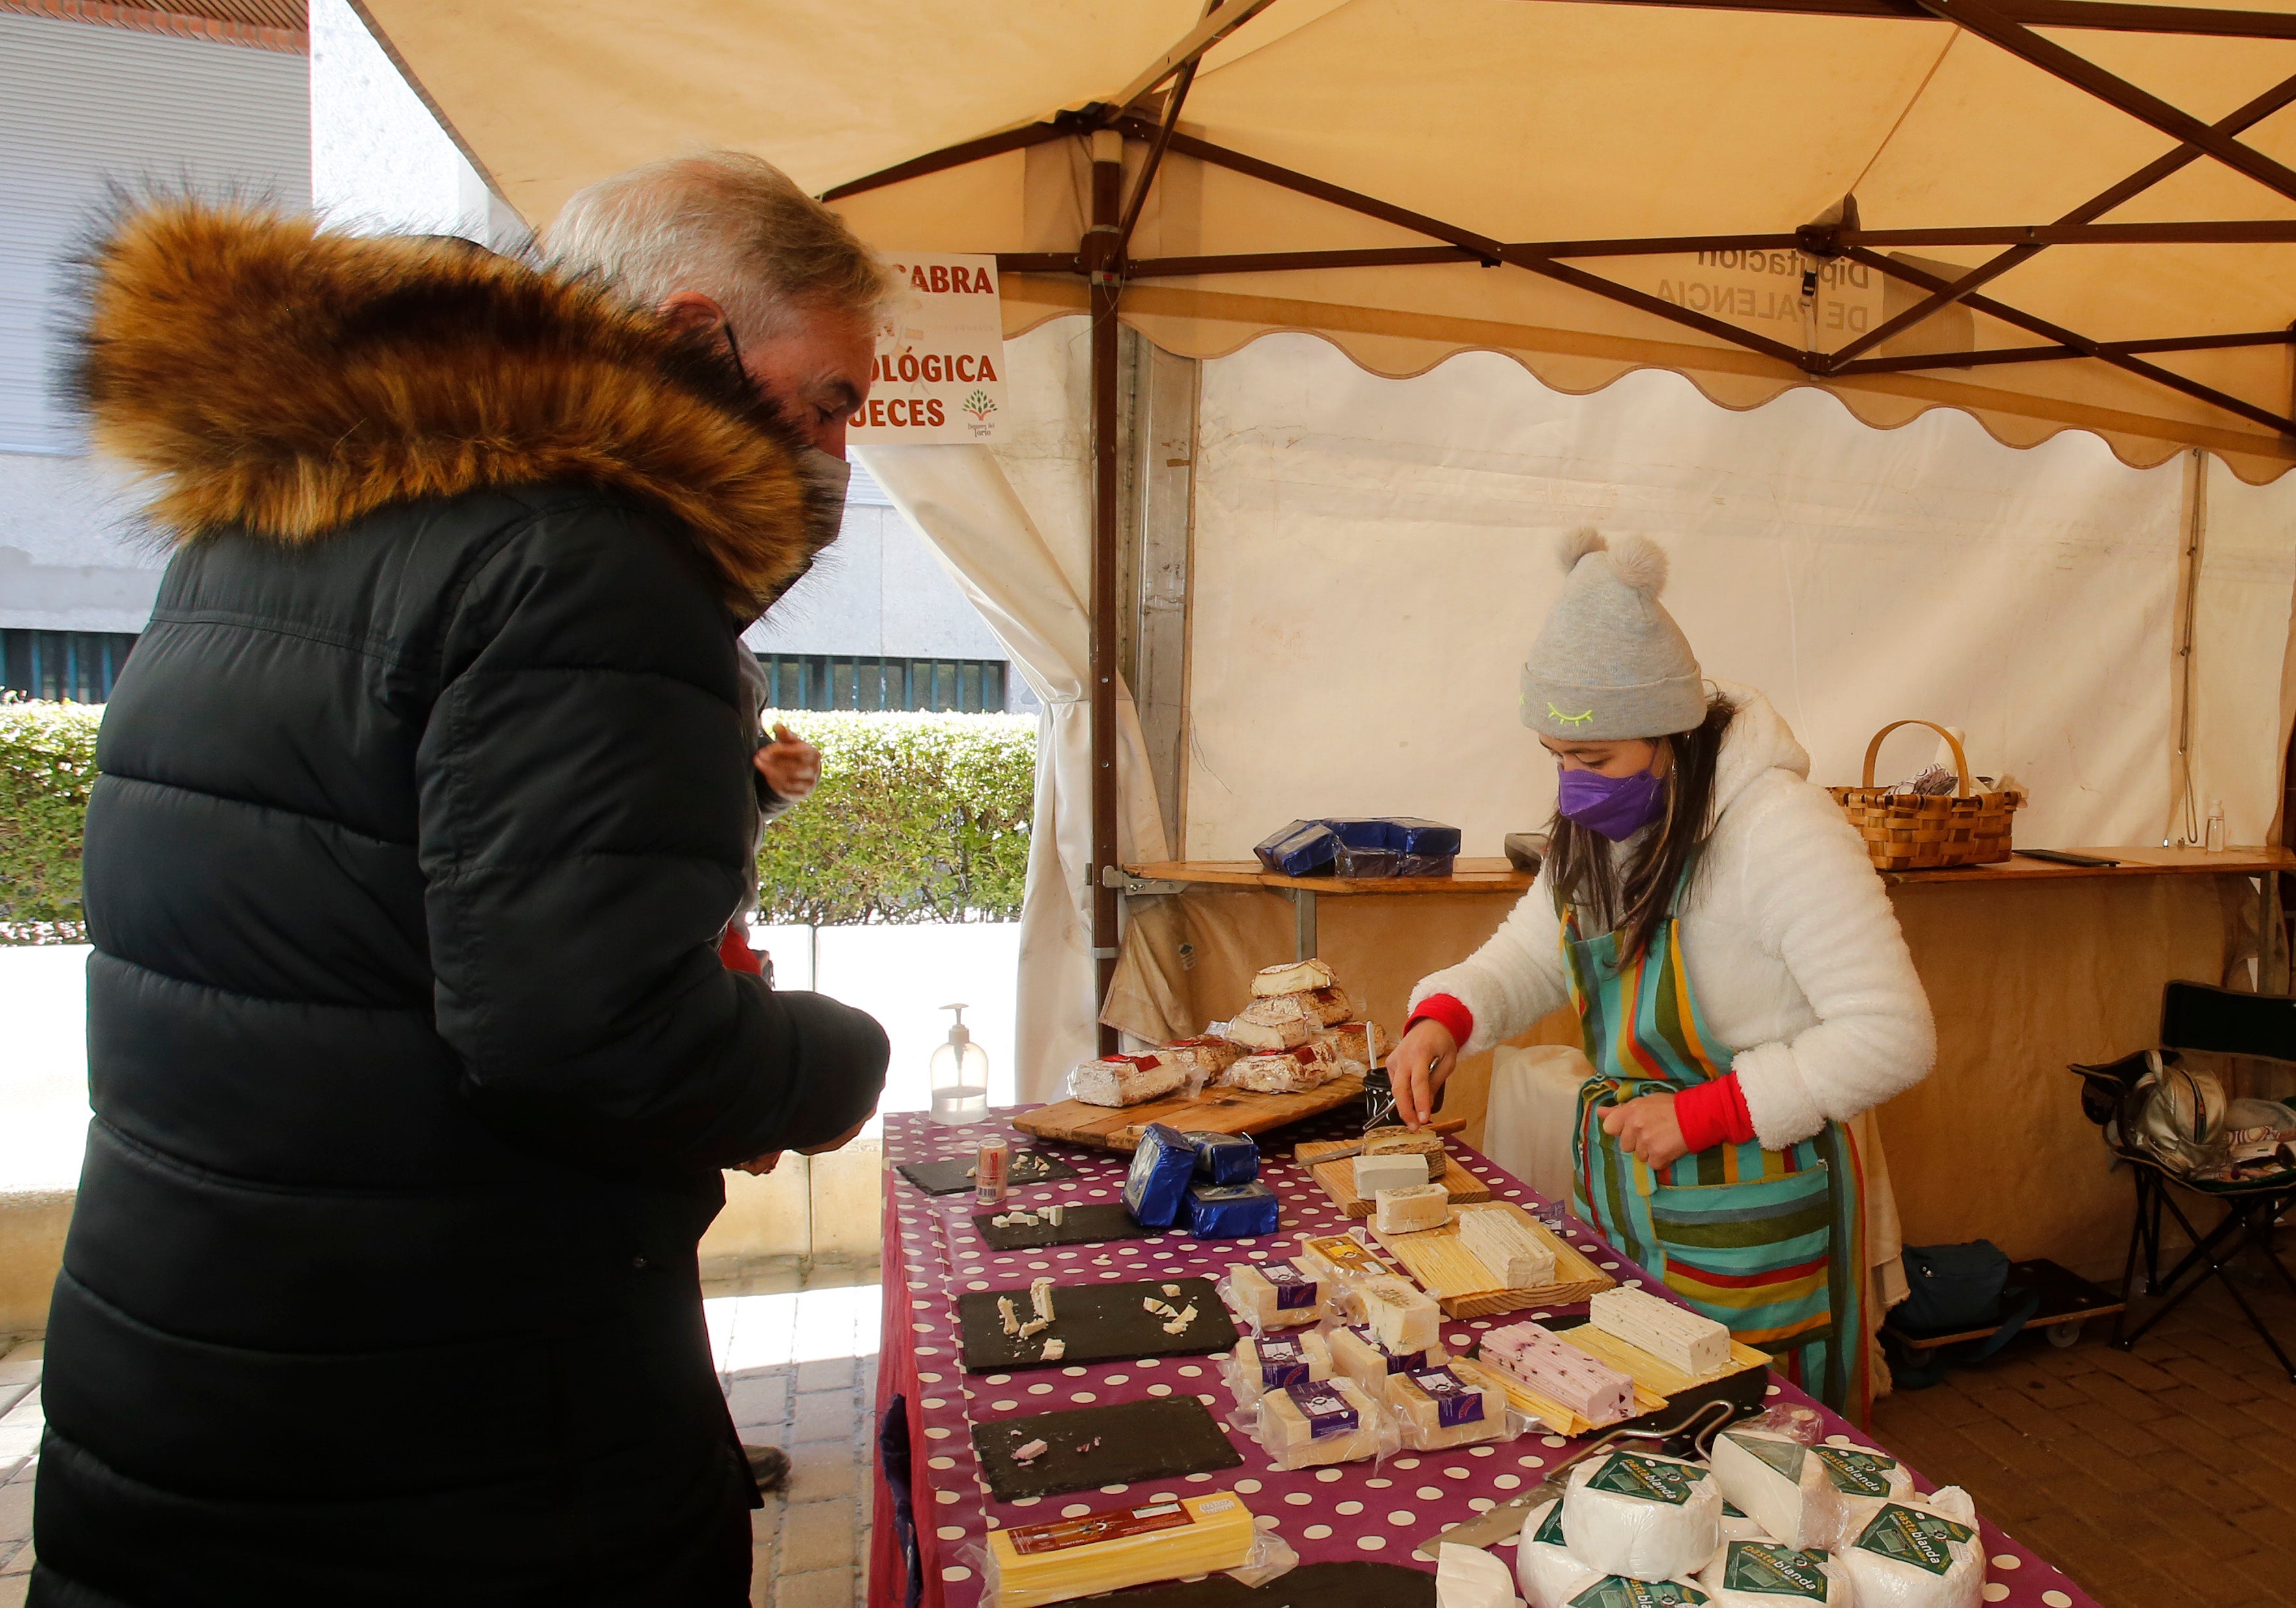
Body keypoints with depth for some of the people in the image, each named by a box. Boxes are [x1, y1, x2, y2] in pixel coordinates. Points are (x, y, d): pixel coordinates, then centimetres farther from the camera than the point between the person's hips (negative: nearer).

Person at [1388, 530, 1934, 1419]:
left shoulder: (1780, 829, -23)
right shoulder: (1599, 830, 2)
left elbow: (1895, 1037, -22)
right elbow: (1529, 955, 11)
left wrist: (1702, 1114, -24)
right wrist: (1443, 1016, -10)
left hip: (1748, 1218, -7)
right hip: (1619, 1193, 7)